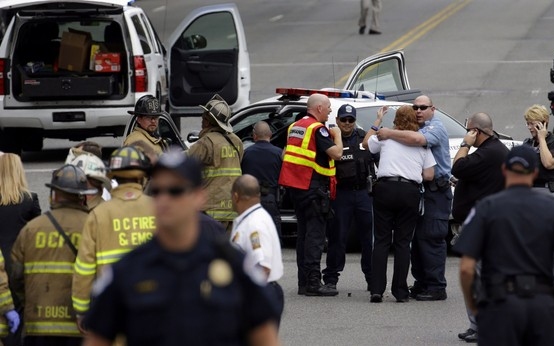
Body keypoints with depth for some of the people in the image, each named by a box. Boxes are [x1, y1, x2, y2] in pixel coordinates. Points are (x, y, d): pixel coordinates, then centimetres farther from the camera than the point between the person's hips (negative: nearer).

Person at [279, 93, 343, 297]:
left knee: (304, 232, 13)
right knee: (315, 234, -8)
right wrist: (337, 135, -2)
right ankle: (313, 282, -12)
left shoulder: (296, 126, 14)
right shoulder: (317, 128, -13)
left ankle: (303, 282, 15)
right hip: (314, 187, -9)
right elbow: (336, 153, -20)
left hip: (296, 187, 9)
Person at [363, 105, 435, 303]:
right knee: (403, 242, 5)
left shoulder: (386, 136, 8)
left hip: (385, 188, 0)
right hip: (410, 192, 0)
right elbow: (429, 175, 4)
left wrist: (377, 121, 36)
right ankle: (400, 292, 1)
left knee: (381, 241, 3)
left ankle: (377, 290, -5)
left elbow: (366, 143, 28)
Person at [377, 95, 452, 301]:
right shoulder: (418, 129, 21)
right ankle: (421, 283, 15)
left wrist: (390, 134, -21)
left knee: (431, 238, -11)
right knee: (417, 237, 10)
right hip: (418, 189, 9)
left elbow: (418, 139, -29)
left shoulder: (435, 128, -9)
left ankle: (436, 287, -10)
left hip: (436, 190, -9)